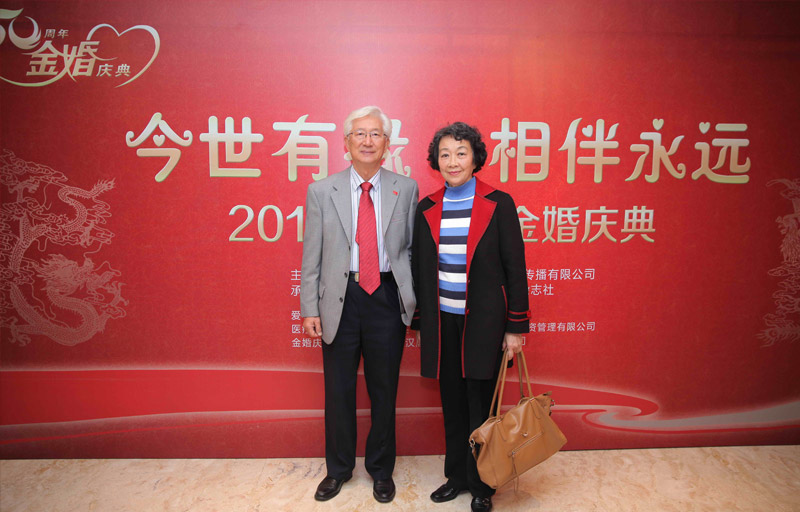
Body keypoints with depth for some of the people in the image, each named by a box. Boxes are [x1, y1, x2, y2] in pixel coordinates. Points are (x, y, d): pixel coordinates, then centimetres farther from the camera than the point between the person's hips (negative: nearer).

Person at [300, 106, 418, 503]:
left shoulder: (406, 189, 2)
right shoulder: (321, 191, 2)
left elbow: (412, 248, 4)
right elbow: (311, 257, 2)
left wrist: (414, 299, -1)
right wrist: (309, 309, -2)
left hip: (387, 298, 0)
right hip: (341, 299, 0)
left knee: (384, 390, 13)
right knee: (338, 391, 12)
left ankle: (381, 469, 35)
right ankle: (339, 468, 36)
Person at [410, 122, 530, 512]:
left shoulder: (498, 204, -5)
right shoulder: (426, 209, 5)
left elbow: (514, 267, -5)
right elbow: (420, 270, 10)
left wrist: (516, 326, -7)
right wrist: (419, 324, 10)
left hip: (483, 321, -3)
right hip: (443, 322, 3)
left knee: (481, 405, 7)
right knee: (452, 403, 14)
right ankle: (457, 476, 33)